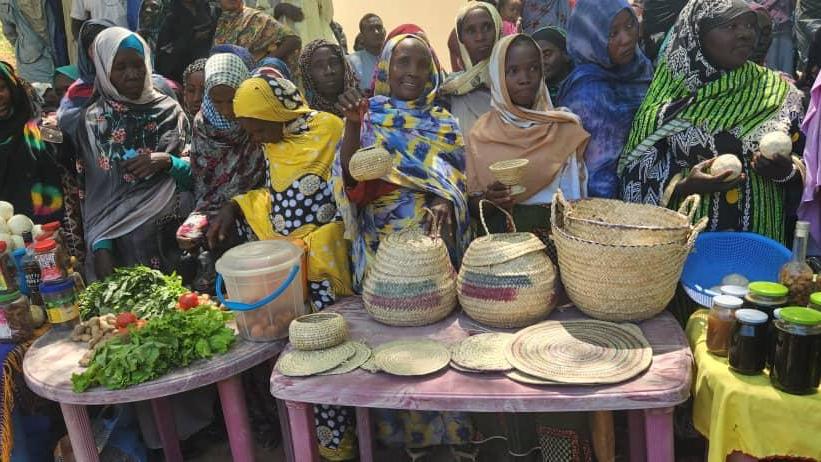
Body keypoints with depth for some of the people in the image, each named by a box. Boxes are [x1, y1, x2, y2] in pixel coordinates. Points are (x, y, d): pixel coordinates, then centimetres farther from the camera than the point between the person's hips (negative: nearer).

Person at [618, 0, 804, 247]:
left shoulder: (778, 91, 2)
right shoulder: (671, 96, -5)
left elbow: (805, 172, 6)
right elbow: (638, 174, -5)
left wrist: (786, 172, -15)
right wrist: (684, 185, -21)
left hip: (758, 238, 2)